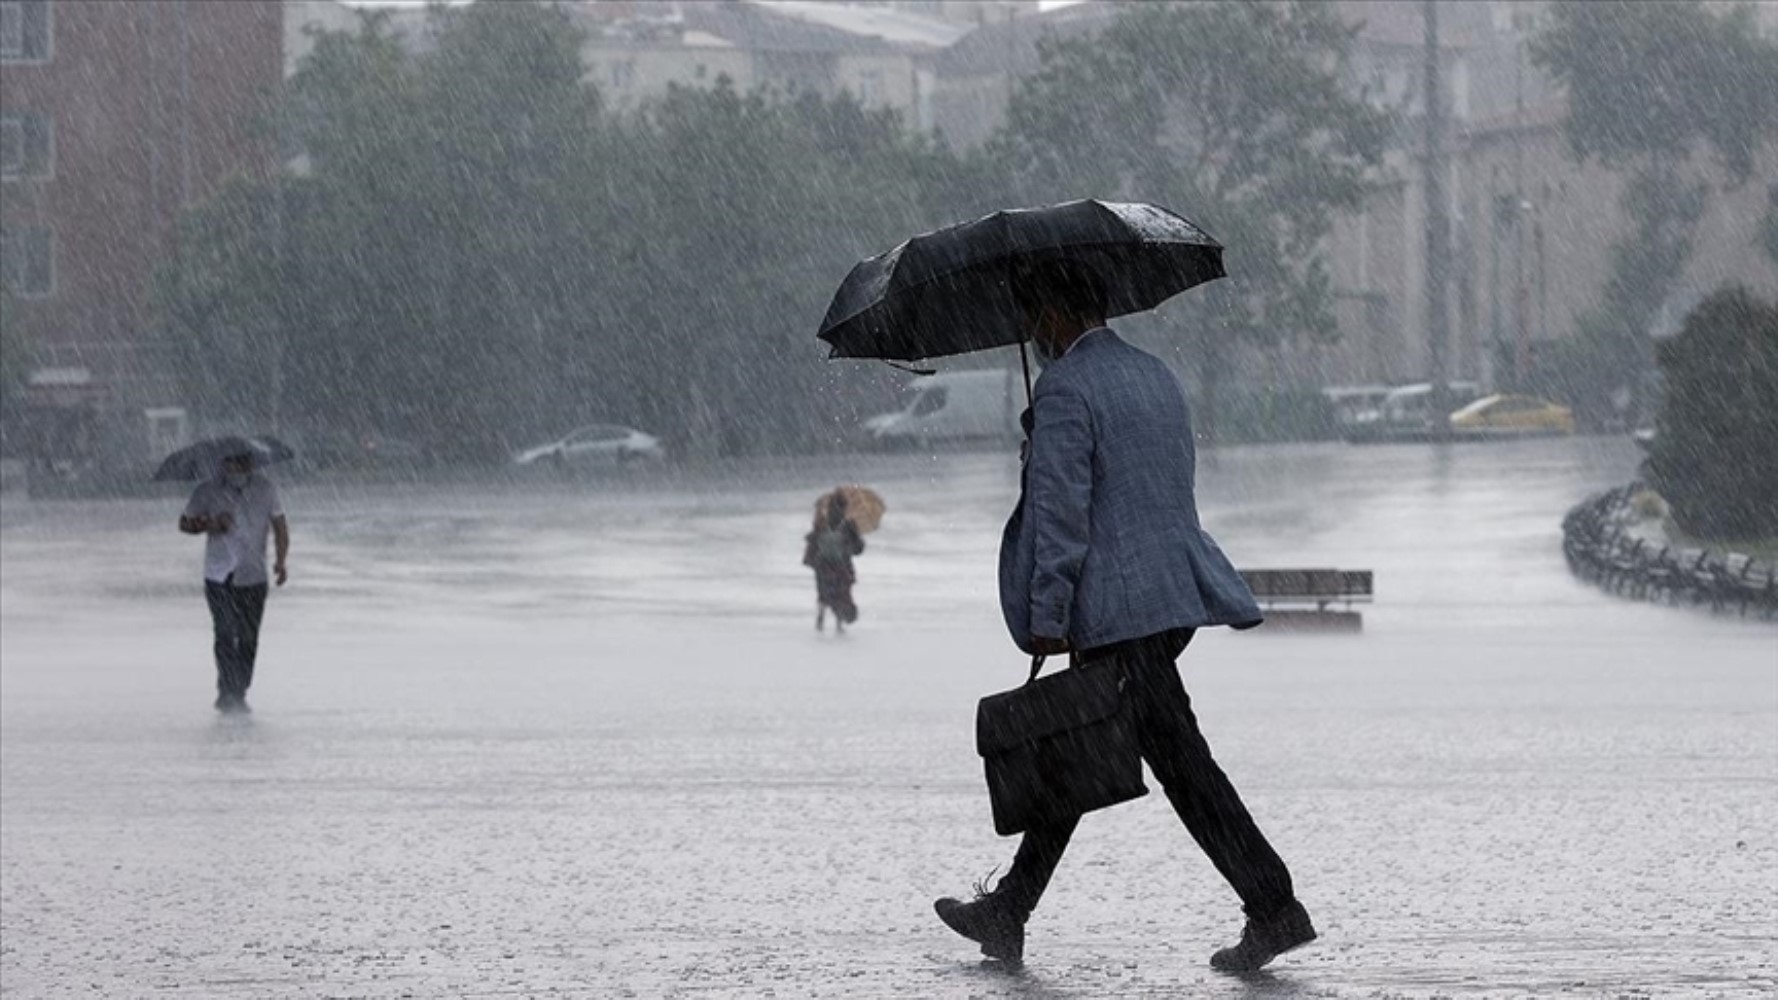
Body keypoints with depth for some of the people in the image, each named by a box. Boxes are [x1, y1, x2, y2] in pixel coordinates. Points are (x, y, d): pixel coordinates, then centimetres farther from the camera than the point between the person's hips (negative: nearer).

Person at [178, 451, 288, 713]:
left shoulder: (265, 489, 2)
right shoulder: (207, 493, -3)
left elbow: (279, 527, 6)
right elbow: (185, 523, 8)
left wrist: (282, 559, -9)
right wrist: (210, 525, -13)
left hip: (254, 576, 2)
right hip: (219, 577, -2)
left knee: (248, 639, 4)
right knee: (226, 635, -13)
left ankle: (239, 694, 15)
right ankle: (228, 693, -12)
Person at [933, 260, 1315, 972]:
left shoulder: (1065, 388, -12)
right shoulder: (1155, 375, 17)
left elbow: (1060, 512, -16)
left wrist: (1046, 618, -13)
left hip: (1119, 613, -9)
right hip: (1176, 592, 9)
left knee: (1180, 761, -8)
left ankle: (1274, 908, -10)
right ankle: (1008, 913, 20)